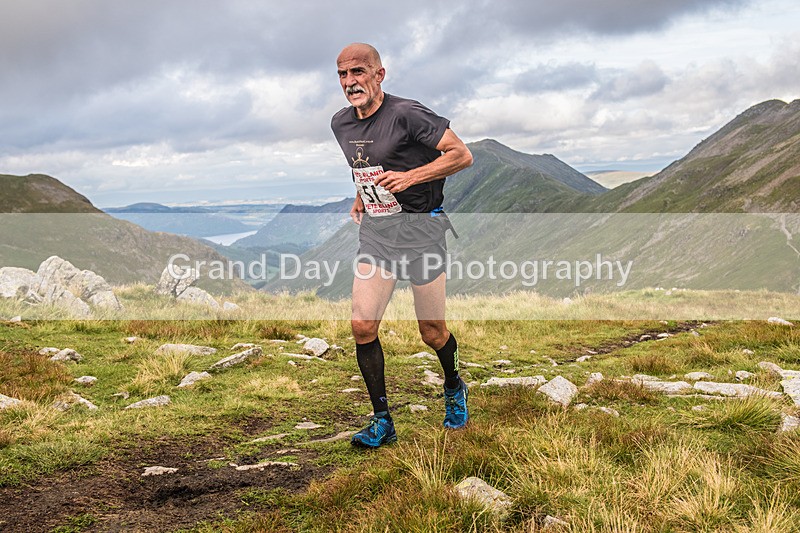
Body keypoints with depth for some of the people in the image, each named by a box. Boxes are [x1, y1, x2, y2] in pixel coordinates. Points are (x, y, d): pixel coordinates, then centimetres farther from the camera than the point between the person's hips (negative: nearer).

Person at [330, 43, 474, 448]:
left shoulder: (407, 114, -14)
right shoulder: (340, 124, 7)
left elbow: (462, 155, -15)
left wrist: (409, 176, -25)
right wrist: (360, 198, 13)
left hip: (420, 228, -5)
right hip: (374, 232, 5)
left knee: (432, 332, 5)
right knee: (362, 326, -7)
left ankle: (454, 388, 38)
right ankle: (382, 421, 8)